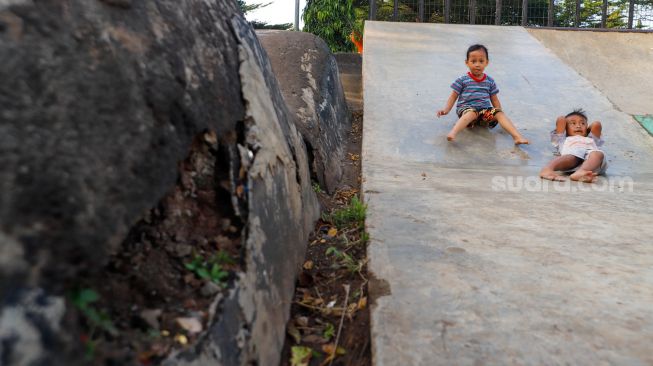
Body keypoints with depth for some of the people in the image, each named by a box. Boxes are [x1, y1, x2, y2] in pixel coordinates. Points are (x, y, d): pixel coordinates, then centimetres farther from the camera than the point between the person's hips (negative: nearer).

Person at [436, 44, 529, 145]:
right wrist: (446, 109, -8)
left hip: (485, 110, 4)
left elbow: (494, 99, 20)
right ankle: (453, 133, -62)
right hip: (466, 108, -4)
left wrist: (499, 111, 9)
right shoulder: (462, 80, 5)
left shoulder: (490, 81, 15)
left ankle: (517, 136, -38)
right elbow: (453, 96, 6)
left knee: (500, 114, -22)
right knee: (472, 113, -38)